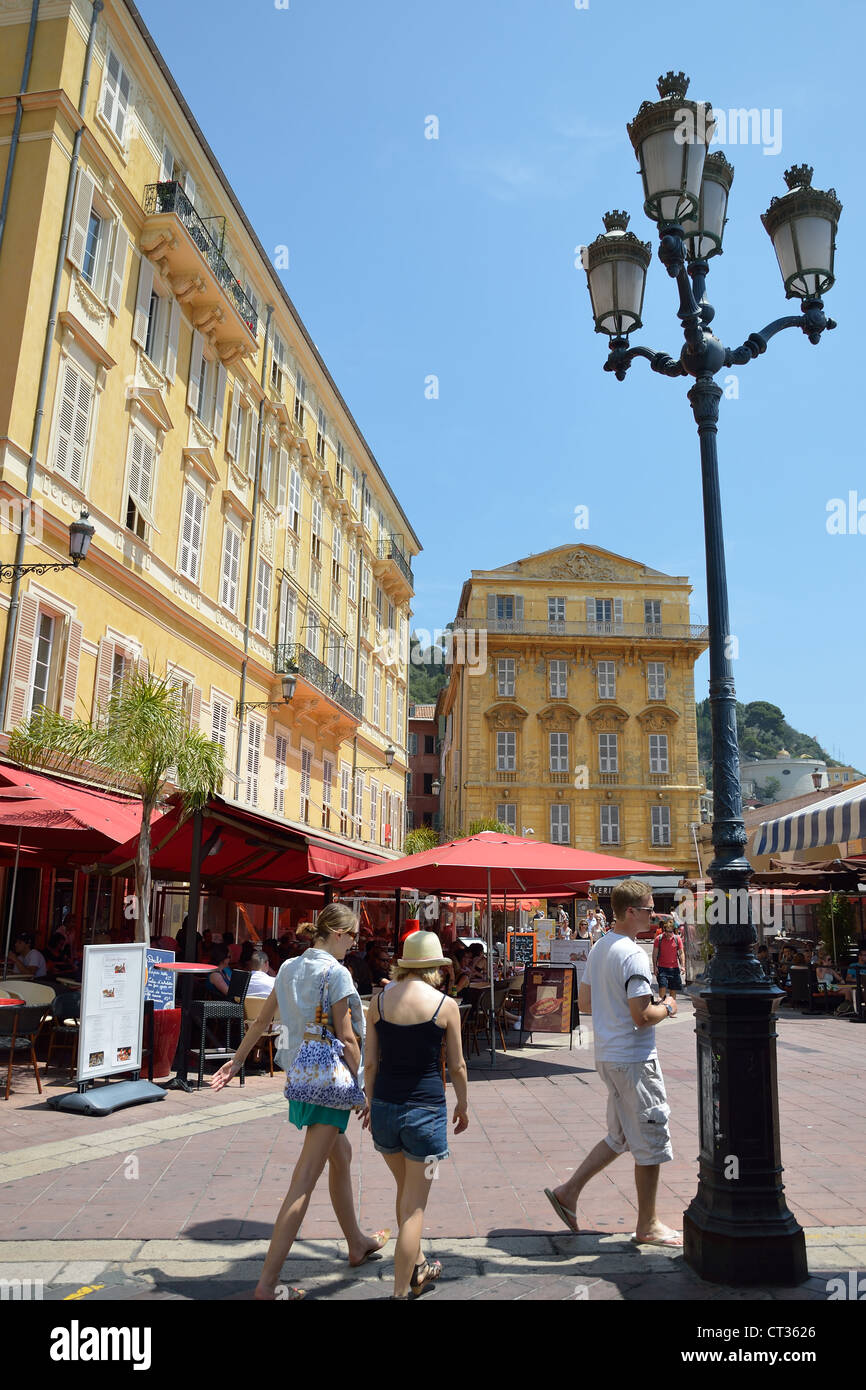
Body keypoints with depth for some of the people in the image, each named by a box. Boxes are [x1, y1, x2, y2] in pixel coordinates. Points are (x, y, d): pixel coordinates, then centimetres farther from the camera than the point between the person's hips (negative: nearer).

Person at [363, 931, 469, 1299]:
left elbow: (370, 1063, 3)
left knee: (405, 1190, 26)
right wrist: (463, 1106, 14)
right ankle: (401, 1290, 14)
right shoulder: (445, 1005, -9)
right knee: (415, 1206, 9)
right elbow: (457, 1066, -1)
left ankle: (416, 1267, 43)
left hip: (384, 1105, 4)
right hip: (426, 1109, -4)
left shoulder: (380, 1000, -1)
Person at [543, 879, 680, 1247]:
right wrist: (666, 1008, -5)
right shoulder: (633, 954, -20)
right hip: (634, 1059, -9)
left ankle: (568, 1191, 20)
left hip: (607, 1056, 9)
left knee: (621, 1137, 20)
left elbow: (585, 1002, 16)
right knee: (651, 1142, 6)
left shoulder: (599, 948, 8)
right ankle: (647, 1226, 19)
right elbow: (642, 1016, -24)